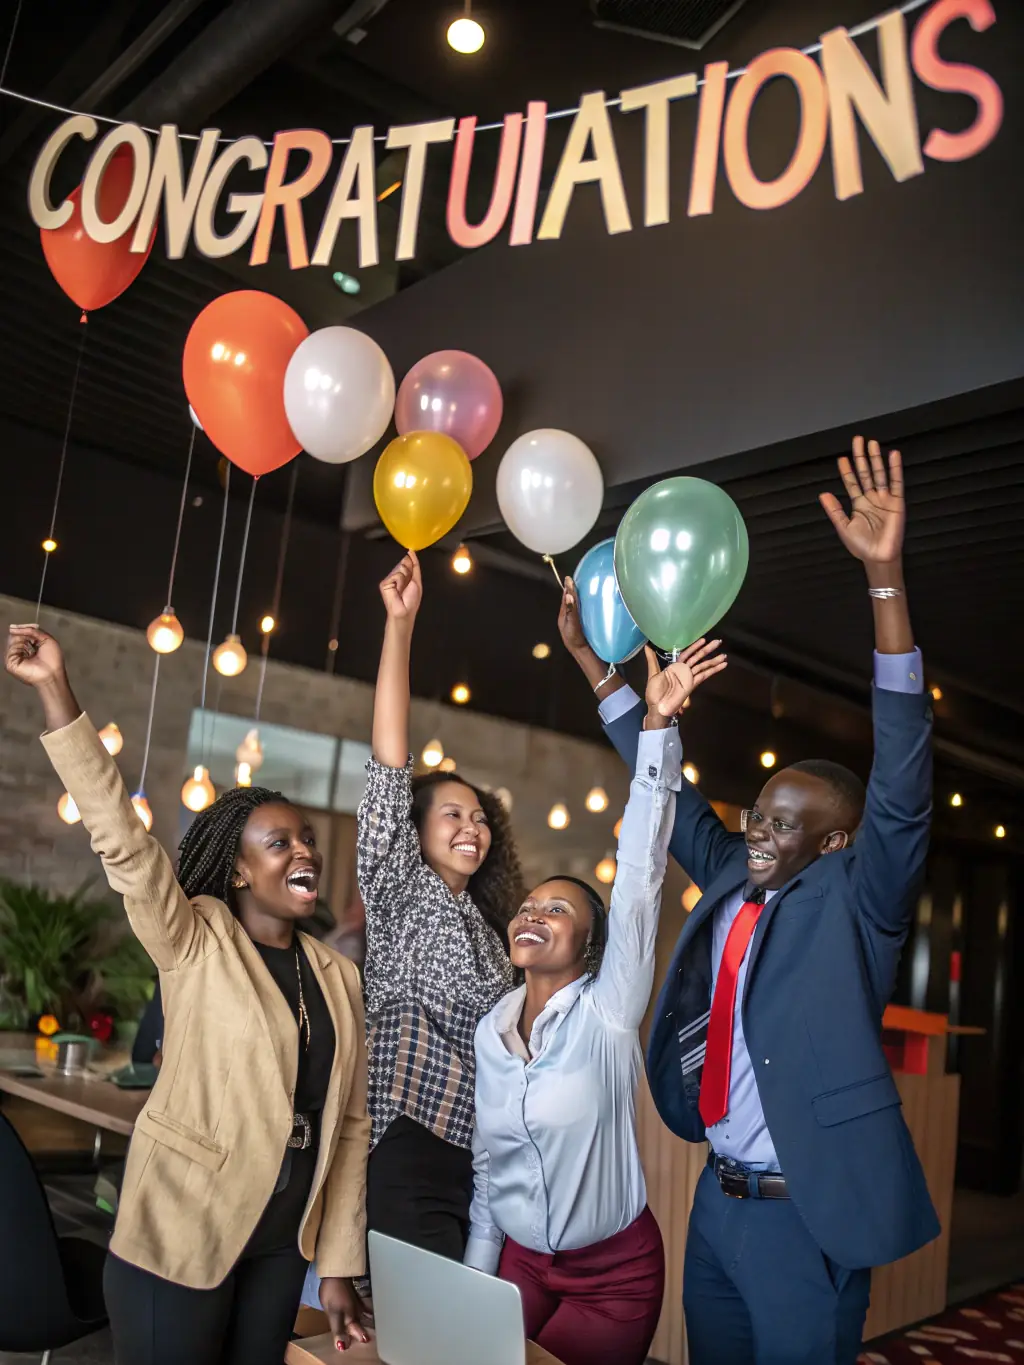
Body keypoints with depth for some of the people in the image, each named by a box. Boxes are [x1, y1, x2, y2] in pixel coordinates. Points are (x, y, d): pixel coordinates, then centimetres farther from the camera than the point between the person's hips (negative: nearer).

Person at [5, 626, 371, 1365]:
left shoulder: (338, 975, 4)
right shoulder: (195, 945, -8)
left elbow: (350, 1121, 6)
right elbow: (121, 838, -22)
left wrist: (339, 1264, 5)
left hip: (282, 1241, 4)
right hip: (180, 1233, -4)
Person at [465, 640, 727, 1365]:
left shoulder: (607, 1012, -16)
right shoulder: (490, 1028, -3)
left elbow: (640, 877, -27)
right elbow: (487, 1166, 7)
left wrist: (658, 725, -34)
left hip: (615, 1272, -4)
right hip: (519, 1261, 4)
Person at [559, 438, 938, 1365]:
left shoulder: (854, 904, -10)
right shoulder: (733, 884, 5)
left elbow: (903, 789, -22)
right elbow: (670, 795, 14)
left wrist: (886, 579, -31)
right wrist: (591, 658, 14)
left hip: (806, 1216, -6)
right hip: (717, 1199, 6)